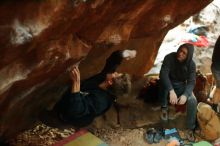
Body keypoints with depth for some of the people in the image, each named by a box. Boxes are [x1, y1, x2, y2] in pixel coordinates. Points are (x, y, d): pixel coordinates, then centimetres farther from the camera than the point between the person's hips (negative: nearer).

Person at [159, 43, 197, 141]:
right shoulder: (170, 57, -24)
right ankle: (164, 108, -13)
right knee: (163, 82, -38)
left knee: (192, 101, -26)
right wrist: (171, 91, -48)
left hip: (181, 86, 1)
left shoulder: (191, 64, -16)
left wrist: (185, 95, -40)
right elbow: (163, 74, -35)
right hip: (169, 84, -1)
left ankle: (190, 129, -8)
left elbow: (191, 82, -19)